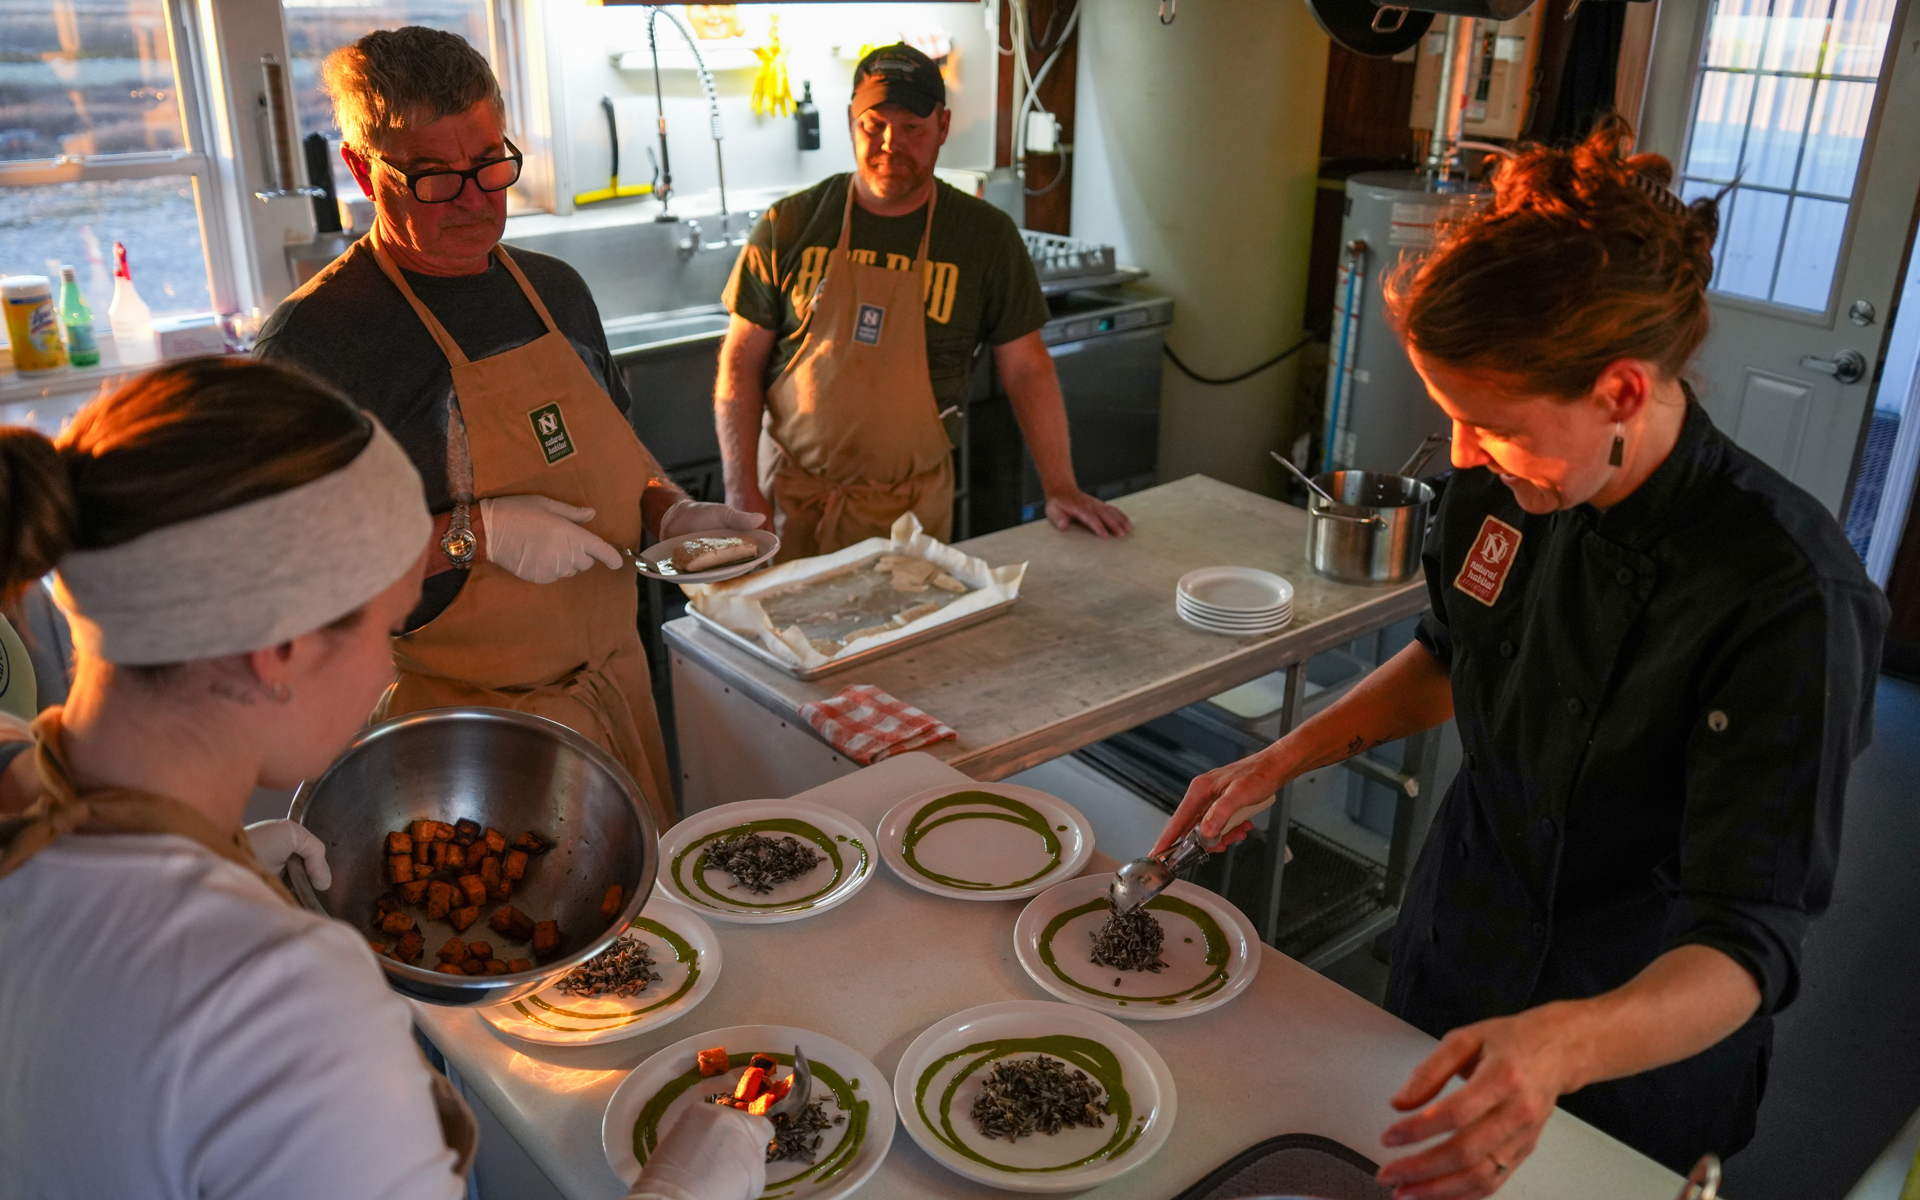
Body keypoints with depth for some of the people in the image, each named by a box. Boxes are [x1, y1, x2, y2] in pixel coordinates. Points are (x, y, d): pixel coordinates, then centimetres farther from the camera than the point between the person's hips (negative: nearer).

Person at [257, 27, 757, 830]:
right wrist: (473, 534, -23)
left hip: (617, 683, 6)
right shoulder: (315, 339, -14)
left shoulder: (555, 289, 8)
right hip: (465, 723, -6)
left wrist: (670, 512, 0)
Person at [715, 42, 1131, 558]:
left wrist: (1061, 488, -6)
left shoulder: (986, 235, -1)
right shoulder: (790, 225, -1)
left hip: (912, 503, 0)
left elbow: (1025, 369, 1)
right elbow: (741, 362, 0)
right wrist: (742, 492, -7)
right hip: (792, 496, 0)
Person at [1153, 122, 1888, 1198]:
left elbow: (1746, 946, -31)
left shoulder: (1786, 595, -31)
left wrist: (1566, 1046, -50)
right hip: (1457, 952, 5)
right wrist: (1287, 759, -4)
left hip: (1639, 1052, -5)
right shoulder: (1504, 485, -14)